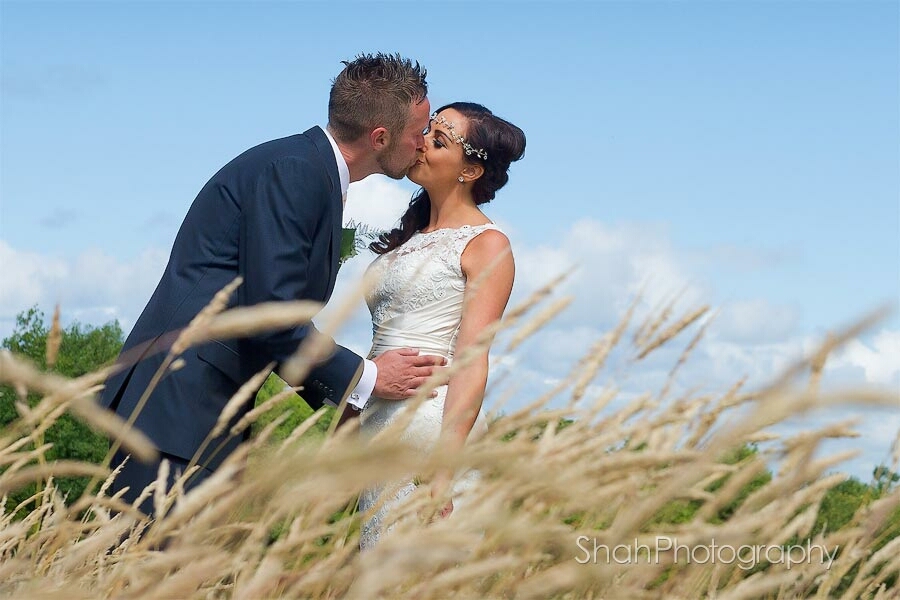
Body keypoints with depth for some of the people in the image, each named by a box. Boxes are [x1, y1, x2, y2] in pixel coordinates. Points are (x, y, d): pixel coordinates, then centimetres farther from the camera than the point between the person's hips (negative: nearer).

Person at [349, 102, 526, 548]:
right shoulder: (408, 239, 21)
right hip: (379, 424, 8)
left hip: (435, 423, -8)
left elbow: (471, 362, -12)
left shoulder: (486, 244, -3)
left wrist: (444, 472, -21)